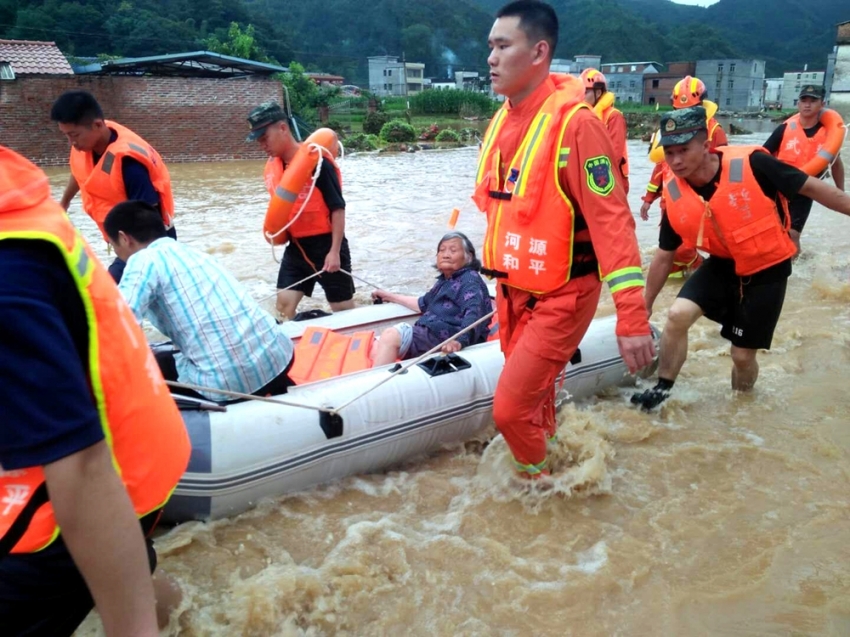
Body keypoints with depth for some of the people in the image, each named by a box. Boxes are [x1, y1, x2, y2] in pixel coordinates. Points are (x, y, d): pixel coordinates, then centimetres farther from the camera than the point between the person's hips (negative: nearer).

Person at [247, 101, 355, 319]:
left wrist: (334, 251, -20)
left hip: (326, 244, -6)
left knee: (344, 309, 6)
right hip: (296, 246, 6)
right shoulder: (271, 167, 3)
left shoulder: (317, 161, -19)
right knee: (284, 304, 2)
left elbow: (338, 208, -18)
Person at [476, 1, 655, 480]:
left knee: (511, 408, -6)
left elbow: (611, 220, -22)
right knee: (532, 402, 18)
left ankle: (542, 483, 23)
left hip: (561, 297, -7)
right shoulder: (503, 121, 6)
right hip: (513, 292, 7)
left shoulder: (574, 122, -18)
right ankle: (542, 473, 42)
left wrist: (633, 317, -26)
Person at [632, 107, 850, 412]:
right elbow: (664, 256, 0)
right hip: (723, 265, 3)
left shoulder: (750, 165, -27)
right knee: (677, 315, -19)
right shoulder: (675, 195, -13)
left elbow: (812, 187, -15)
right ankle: (662, 389, 2)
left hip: (766, 270, -3)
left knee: (743, 355, 3)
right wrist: (645, 303, 6)